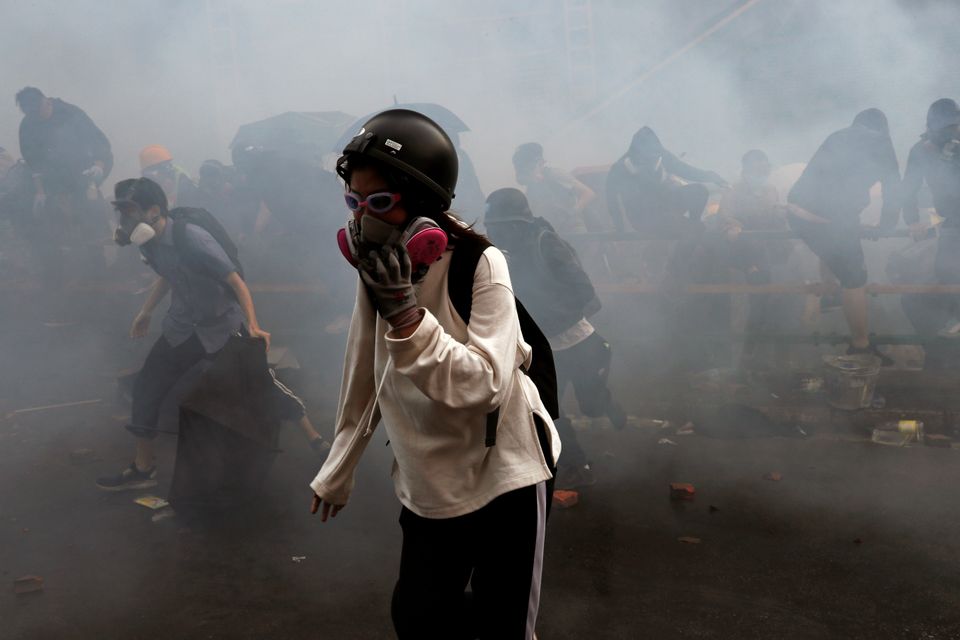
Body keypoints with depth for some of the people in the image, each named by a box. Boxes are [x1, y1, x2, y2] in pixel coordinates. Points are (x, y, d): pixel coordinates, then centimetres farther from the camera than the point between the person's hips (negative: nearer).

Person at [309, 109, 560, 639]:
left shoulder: (481, 265, -18)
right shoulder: (376, 273, -2)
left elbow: (484, 385, -28)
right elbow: (362, 379, 8)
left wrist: (402, 309, -34)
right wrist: (337, 472, 14)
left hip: (502, 477, -5)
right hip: (428, 490, 5)